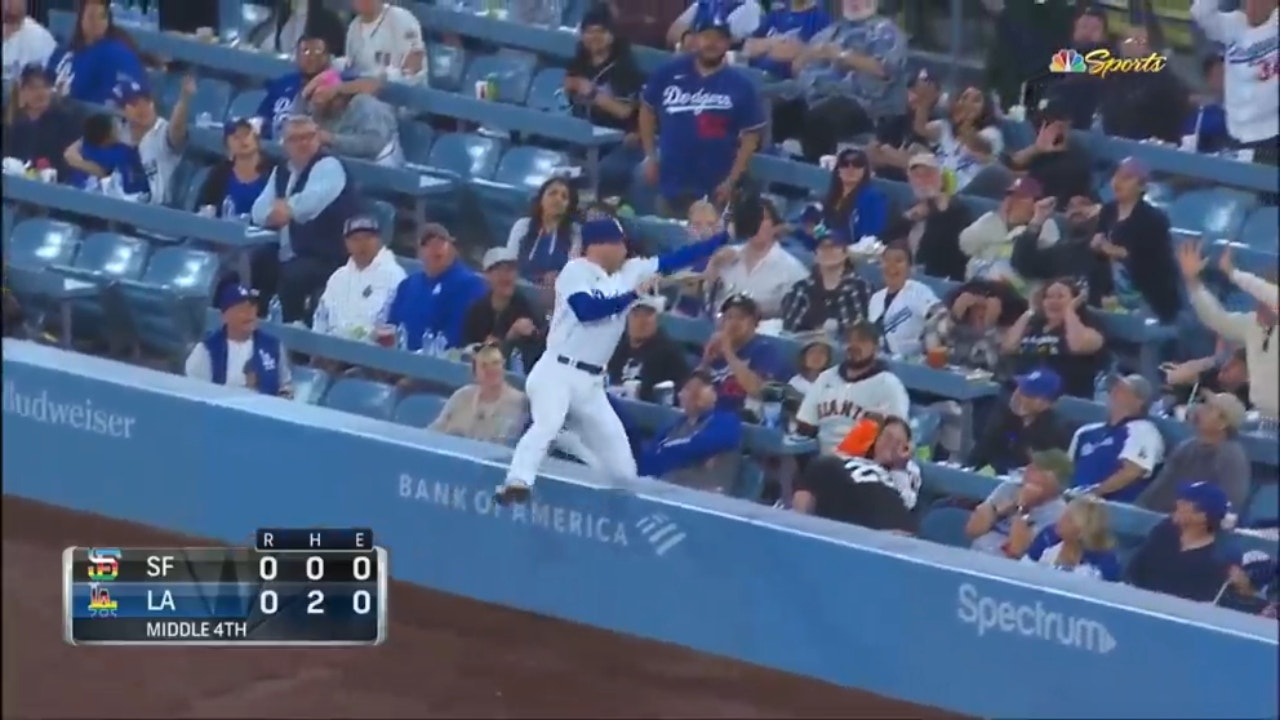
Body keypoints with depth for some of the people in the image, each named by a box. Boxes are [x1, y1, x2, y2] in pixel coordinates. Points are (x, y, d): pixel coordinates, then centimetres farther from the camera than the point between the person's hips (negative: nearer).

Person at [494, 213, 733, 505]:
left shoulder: (628, 272, 11)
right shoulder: (576, 271, -9)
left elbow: (675, 259, 10)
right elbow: (586, 310, -25)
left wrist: (724, 237, 7)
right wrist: (634, 294, -21)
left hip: (591, 382, 8)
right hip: (557, 372, -8)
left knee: (616, 447, 12)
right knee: (547, 424, -32)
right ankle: (517, 482, -44)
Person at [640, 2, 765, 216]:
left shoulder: (741, 85, -7)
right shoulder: (669, 73, -2)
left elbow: (751, 136, -3)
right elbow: (647, 110, 12)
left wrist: (731, 181, -9)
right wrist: (650, 156, 7)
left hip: (715, 190, -2)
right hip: (671, 184, 2)